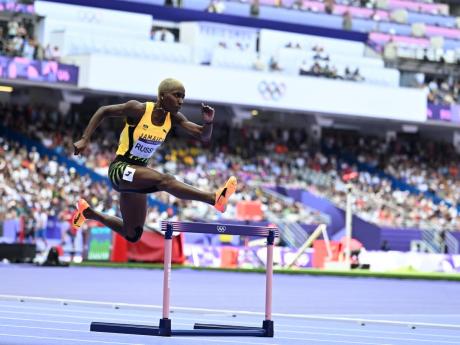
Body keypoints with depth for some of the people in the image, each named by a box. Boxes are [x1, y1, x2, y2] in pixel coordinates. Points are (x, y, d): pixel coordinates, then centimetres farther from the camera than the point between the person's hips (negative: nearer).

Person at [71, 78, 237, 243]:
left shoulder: (173, 118, -2)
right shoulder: (138, 109, -17)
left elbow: (204, 137, -3)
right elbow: (103, 111, -8)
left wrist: (208, 122, -24)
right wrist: (85, 139, -15)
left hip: (138, 173, 8)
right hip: (120, 169, -8)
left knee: (132, 235, 14)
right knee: (165, 180, -34)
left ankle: (88, 212, 33)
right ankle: (214, 198, -51)